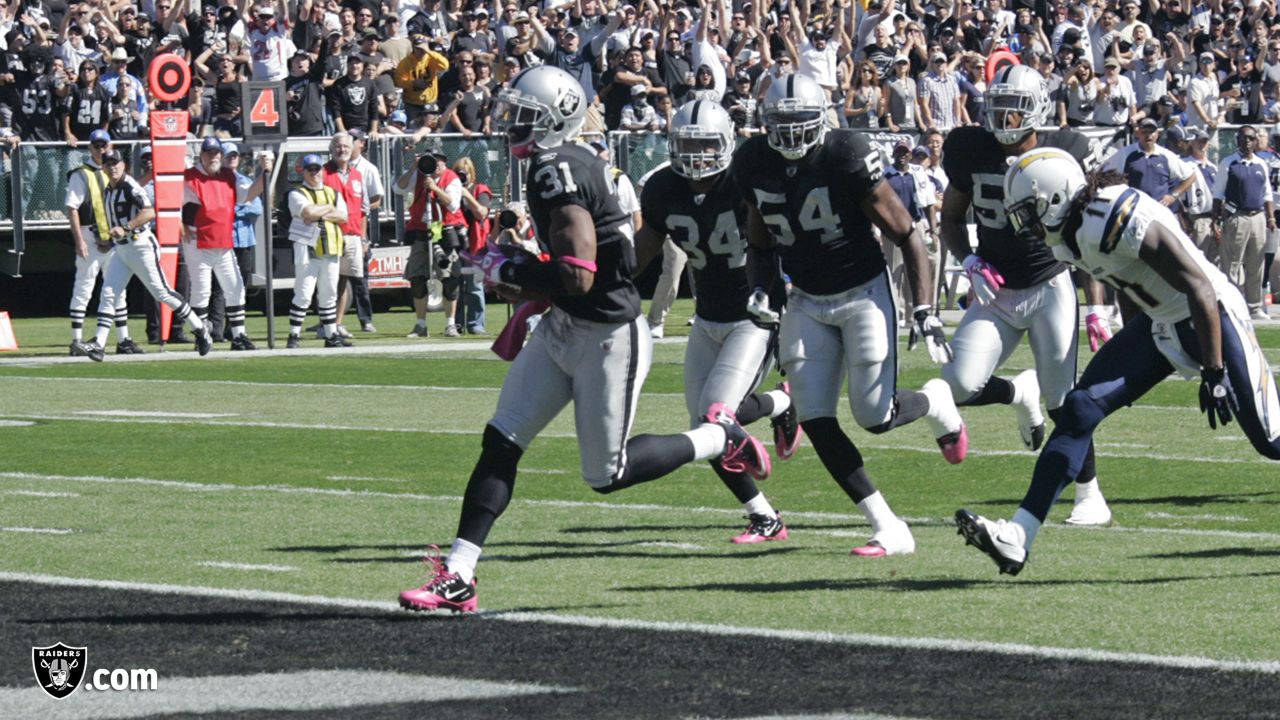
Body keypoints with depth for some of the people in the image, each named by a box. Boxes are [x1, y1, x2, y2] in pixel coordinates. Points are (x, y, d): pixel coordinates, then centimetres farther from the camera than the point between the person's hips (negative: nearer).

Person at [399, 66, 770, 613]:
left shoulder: (558, 171, -23)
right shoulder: (565, 164, 7)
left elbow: (576, 278, -28)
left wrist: (507, 273, -15)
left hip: (606, 338, -10)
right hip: (563, 329, 10)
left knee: (607, 475, 4)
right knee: (501, 442, 1)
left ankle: (718, 438, 22)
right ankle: (458, 577, 1)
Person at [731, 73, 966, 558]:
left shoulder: (846, 159, -21)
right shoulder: (756, 166, -4)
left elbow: (905, 236, -16)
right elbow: (761, 245, 12)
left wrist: (924, 311, -21)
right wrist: (760, 290, -7)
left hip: (863, 294, -5)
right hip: (807, 301, 5)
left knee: (876, 417, -11)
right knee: (815, 421, -7)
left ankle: (936, 401, 26)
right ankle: (889, 530, 0)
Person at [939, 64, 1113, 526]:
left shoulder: (1063, 155, -9)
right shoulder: (972, 152, -3)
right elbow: (950, 219, 11)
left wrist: (1096, 308, -6)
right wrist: (970, 263, -9)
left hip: (1050, 288, -3)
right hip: (997, 292, 3)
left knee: (1062, 399, -9)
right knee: (959, 385, -14)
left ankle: (1090, 497, 7)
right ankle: (1020, 394, 20)